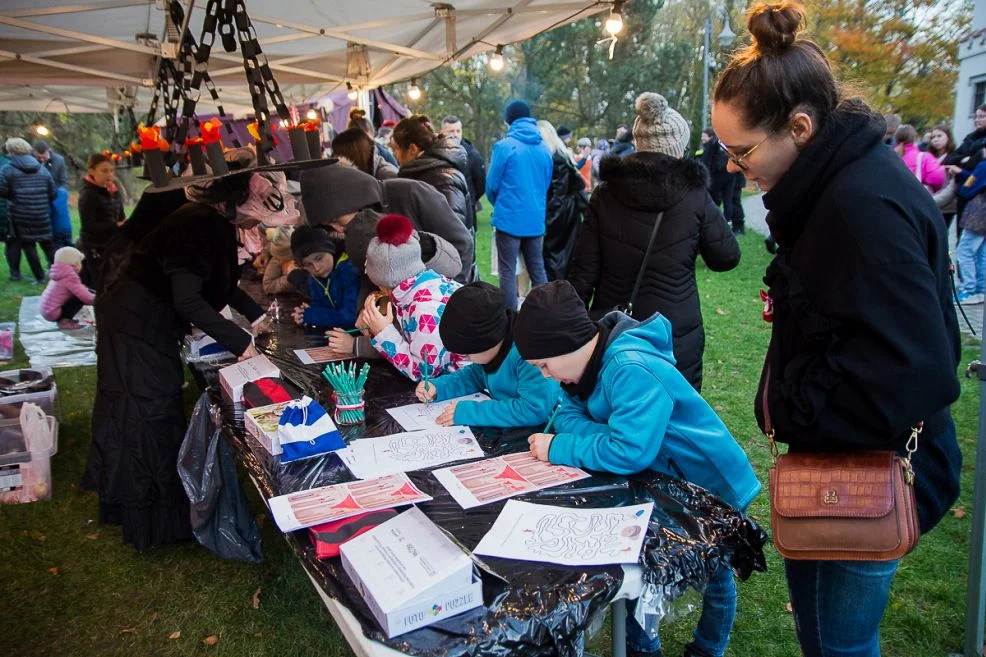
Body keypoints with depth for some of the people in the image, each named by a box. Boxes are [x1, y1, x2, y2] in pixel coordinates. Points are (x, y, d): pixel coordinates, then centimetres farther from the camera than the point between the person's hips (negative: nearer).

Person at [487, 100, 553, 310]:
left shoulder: (504, 146, -9)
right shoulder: (544, 149, 6)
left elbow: (492, 185, -4)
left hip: (510, 218, -5)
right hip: (536, 219, 5)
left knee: (508, 272, 1)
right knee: (537, 270, 13)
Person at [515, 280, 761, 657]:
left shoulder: (632, 370, -38)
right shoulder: (591, 358, -10)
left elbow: (629, 452, -42)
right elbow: (568, 415, -9)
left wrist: (557, 449, -31)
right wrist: (604, 437, -29)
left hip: (707, 484, -7)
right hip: (659, 479, 7)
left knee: (714, 577, 17)